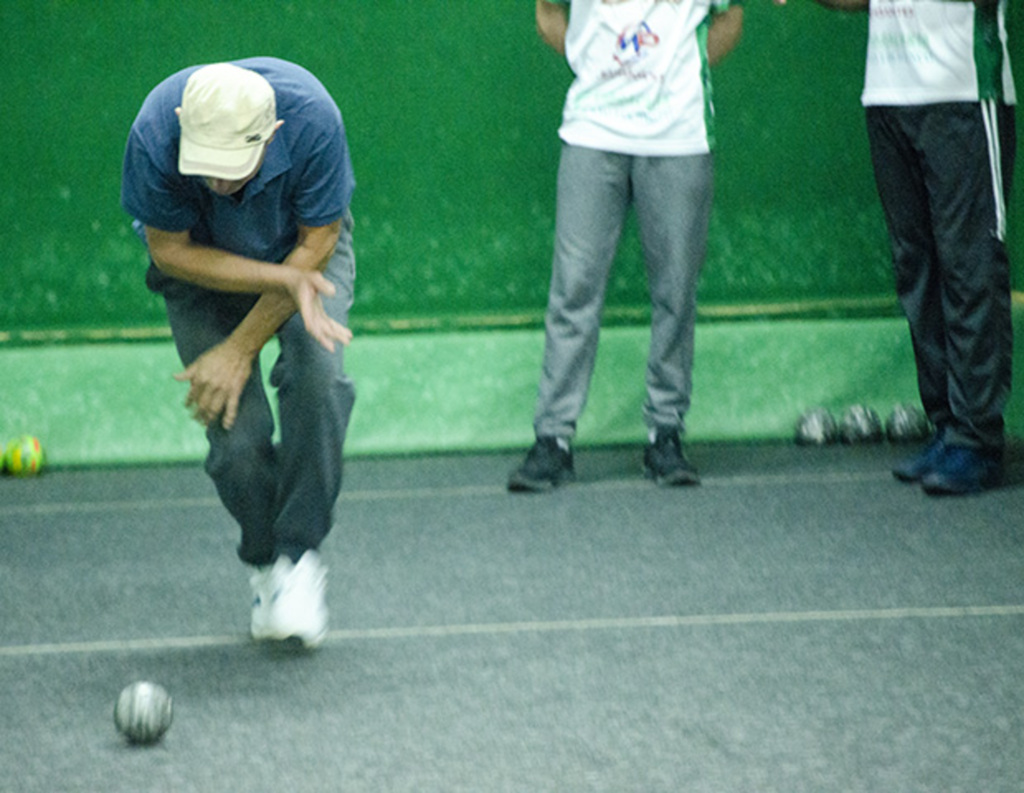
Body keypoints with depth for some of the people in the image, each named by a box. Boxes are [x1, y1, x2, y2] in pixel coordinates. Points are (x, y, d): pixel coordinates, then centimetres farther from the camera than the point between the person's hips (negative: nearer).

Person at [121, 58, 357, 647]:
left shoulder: (313, 118, -36)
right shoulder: (155, 135, -35)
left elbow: (315, 245, -21)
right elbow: (171, 250, -20)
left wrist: (240, 349, -20)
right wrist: (283, 278, -29)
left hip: (305, 248, 0)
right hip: (203, 260, 0)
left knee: (318, 372, -28)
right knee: (237, 435, -12)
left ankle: (299, 555, -15)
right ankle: (265, 565, 16)